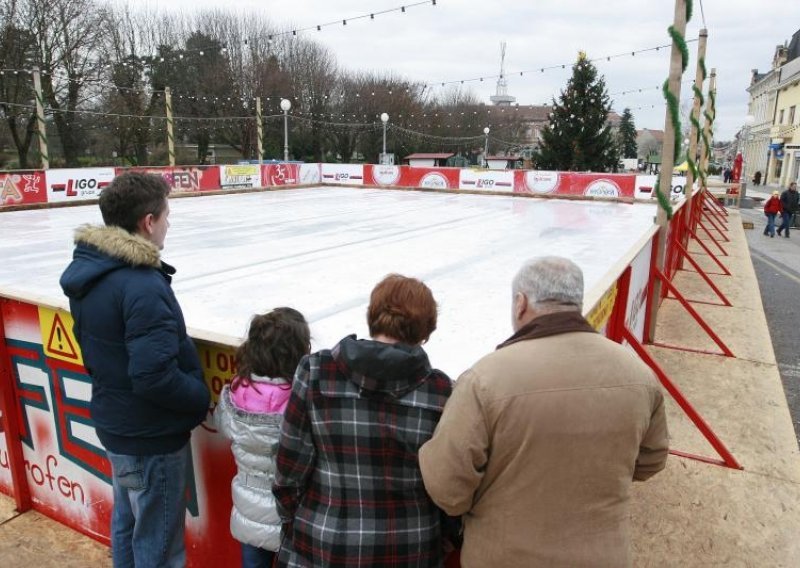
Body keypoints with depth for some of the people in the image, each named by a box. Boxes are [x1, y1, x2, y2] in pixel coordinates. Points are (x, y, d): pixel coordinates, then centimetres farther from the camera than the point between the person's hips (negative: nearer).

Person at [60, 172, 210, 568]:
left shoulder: (89, 270, 1)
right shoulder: (142, 286, -28)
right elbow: (155, 377, -30)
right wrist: (202, 398, -14)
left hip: (114, 424, 9)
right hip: (152, 438, -9)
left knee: (126, 525, 27)